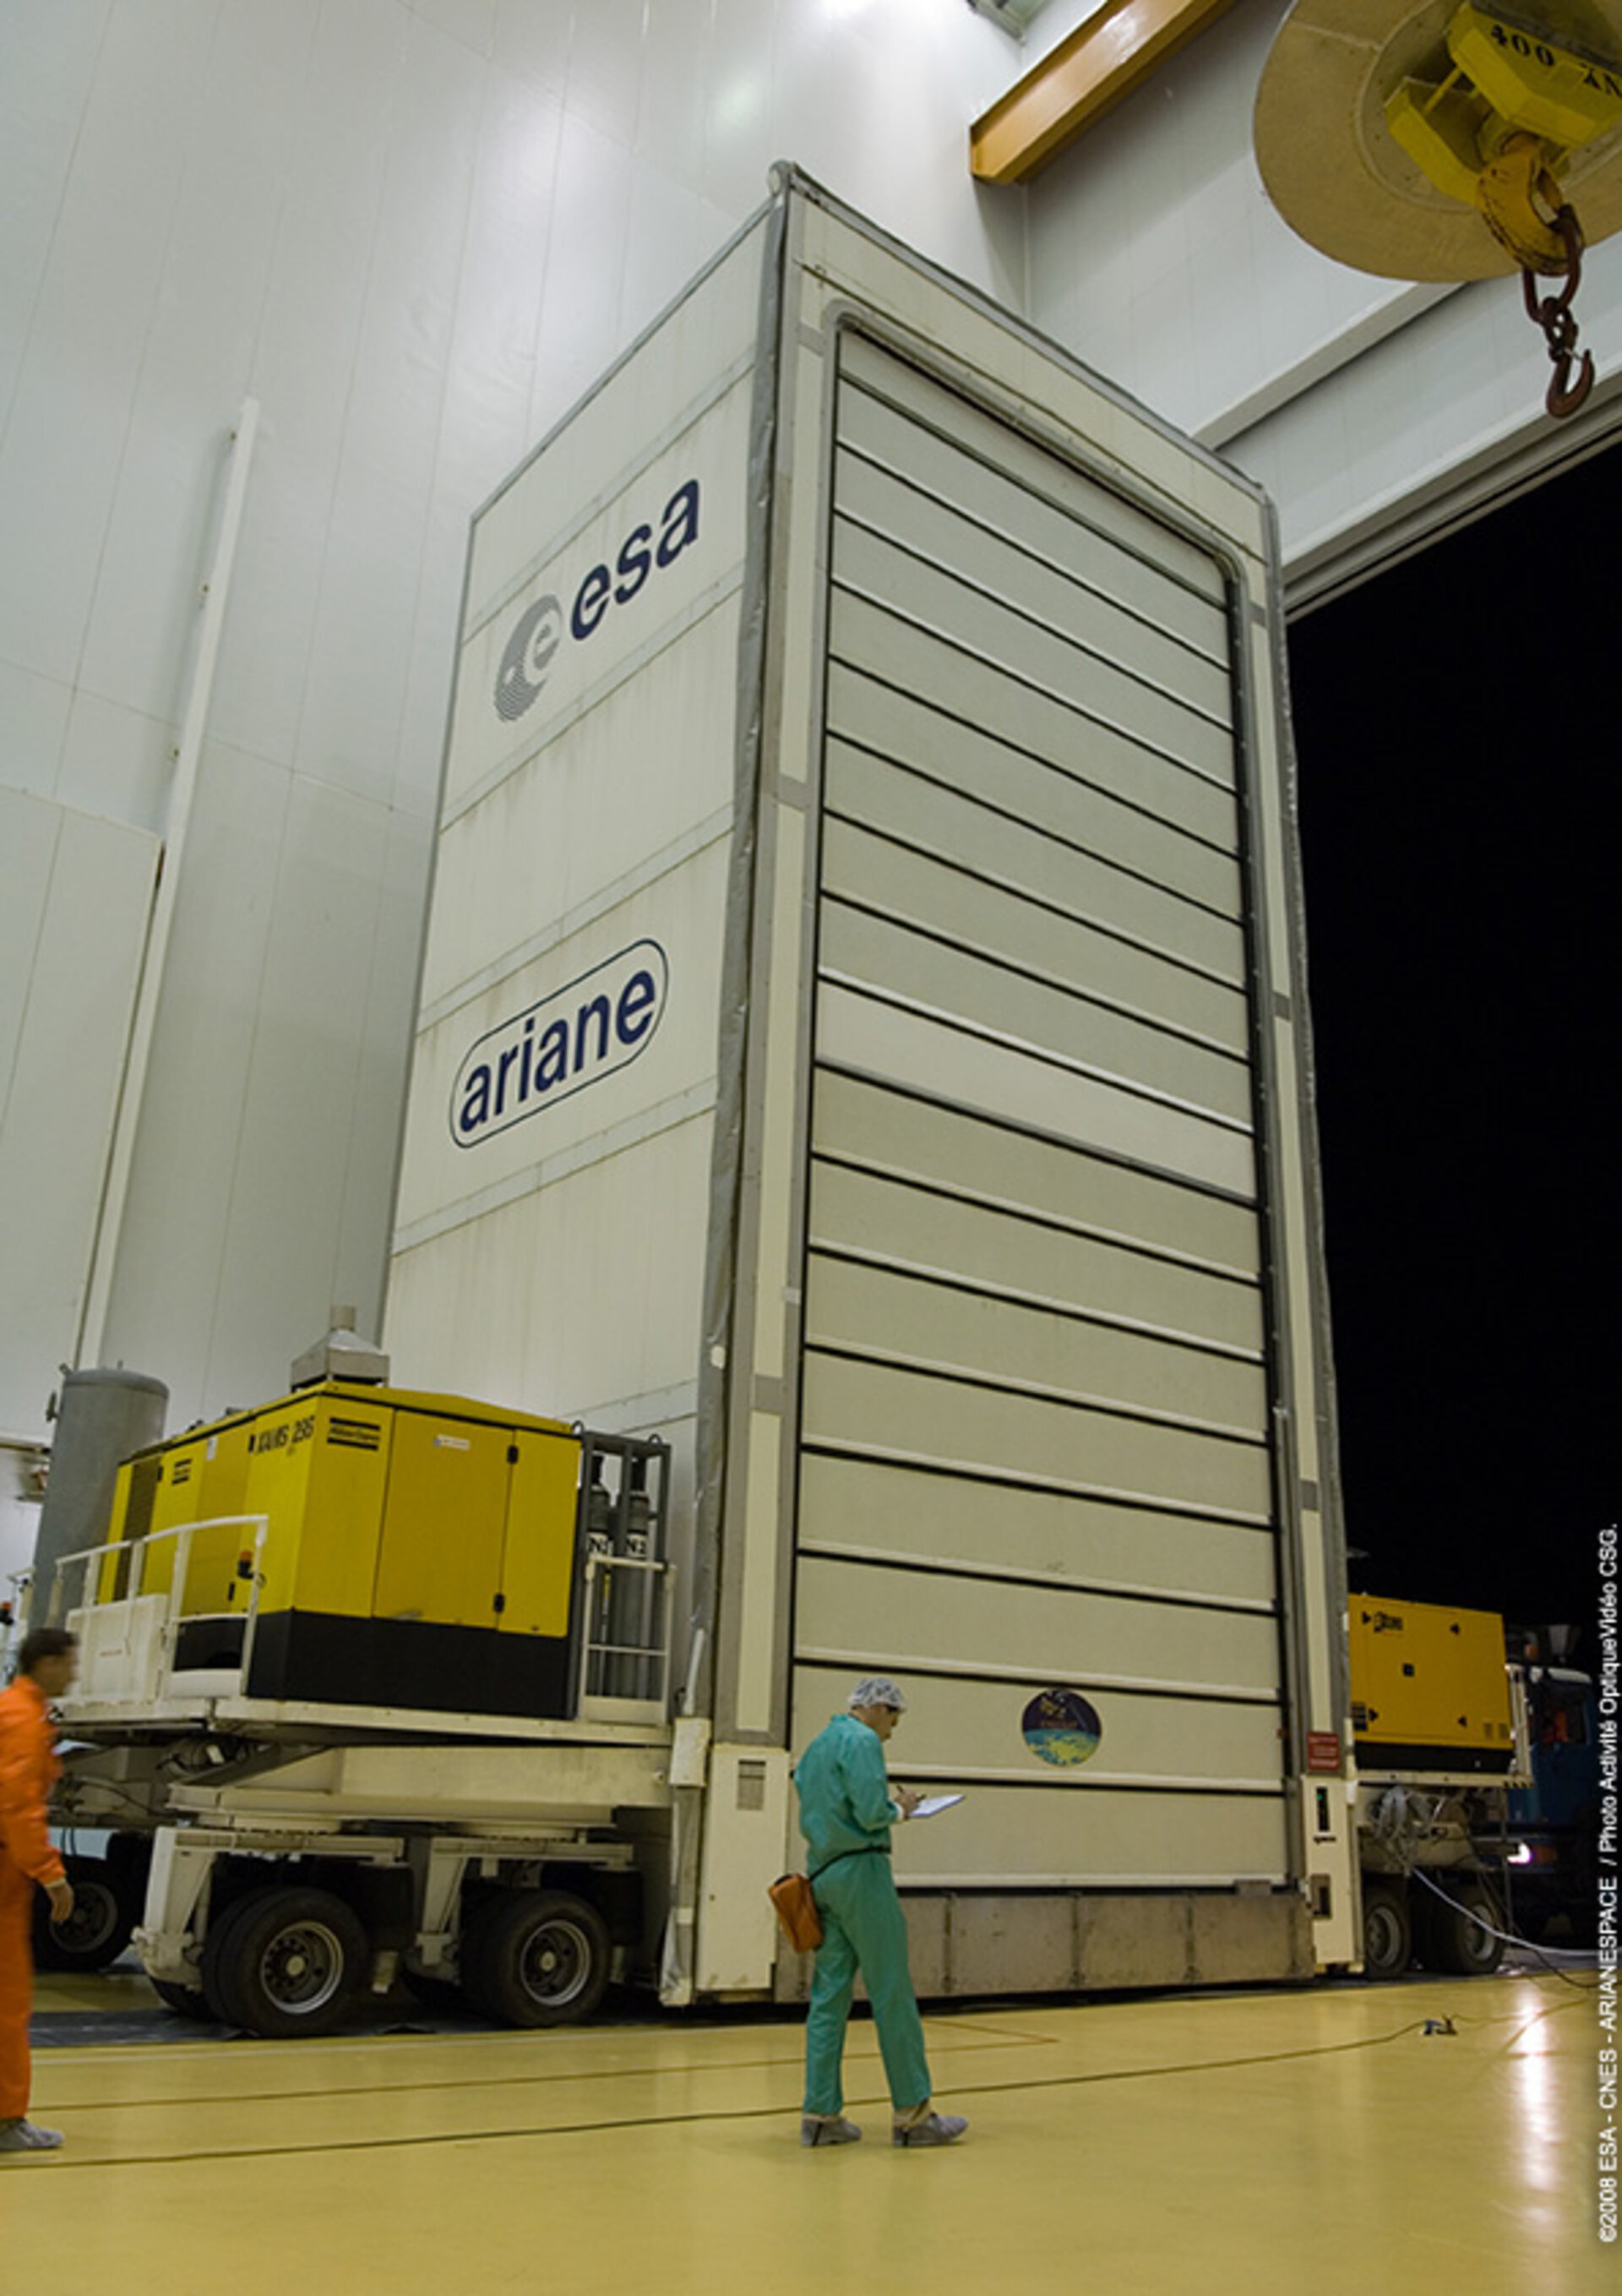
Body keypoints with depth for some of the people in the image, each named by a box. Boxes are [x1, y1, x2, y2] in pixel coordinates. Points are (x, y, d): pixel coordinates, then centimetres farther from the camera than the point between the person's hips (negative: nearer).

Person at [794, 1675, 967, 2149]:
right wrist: (901, 1807, 2)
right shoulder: (861, 1740, -9)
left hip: (821, 1875, 9)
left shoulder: (816, 1746, 19)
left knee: (829, 1995, 8)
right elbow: (871, 1813, -19)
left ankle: (821, 2112, 8)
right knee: (892, 1994, -2)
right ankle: (911, 2112, 2)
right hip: (860, 1869, -9)